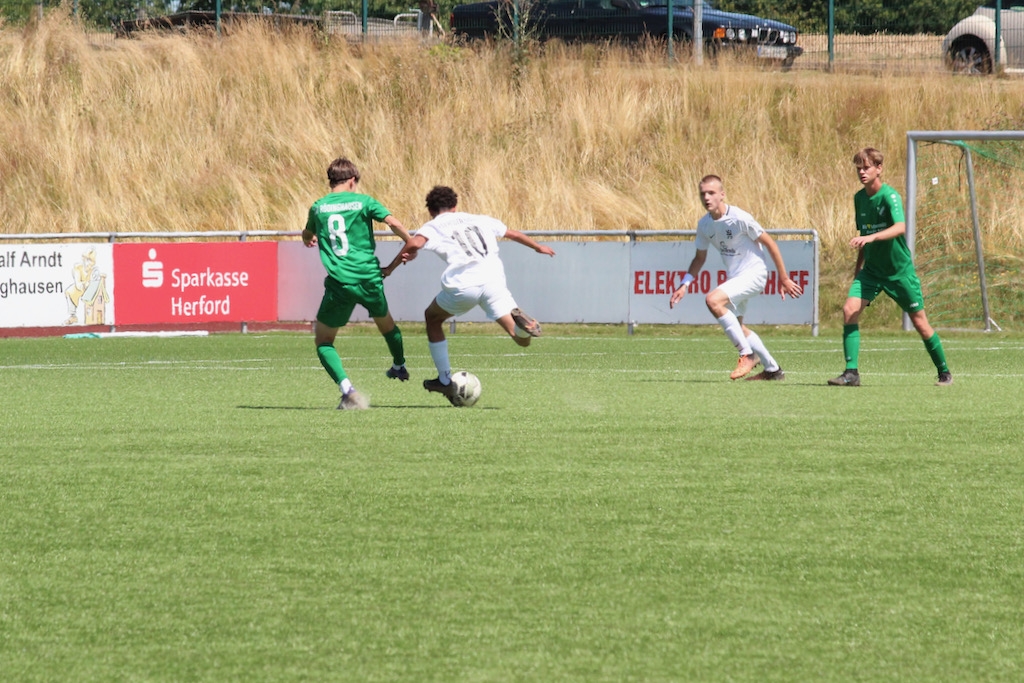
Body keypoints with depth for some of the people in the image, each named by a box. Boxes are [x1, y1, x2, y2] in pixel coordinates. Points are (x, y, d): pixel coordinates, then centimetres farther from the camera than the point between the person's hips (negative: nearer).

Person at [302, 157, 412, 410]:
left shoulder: (318, 207, 7)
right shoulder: (363, 202, 2)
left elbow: (308, 236, 27)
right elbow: (392, 222, -12)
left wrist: (308, 239, 52)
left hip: (339, 283, -1)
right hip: (369, 279, 1)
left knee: (323, 339, 9)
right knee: (385, 321, 31)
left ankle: (348, 390, -12)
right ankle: (400, 367, 55)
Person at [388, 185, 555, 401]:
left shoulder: (433, 226, 14)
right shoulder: (480, 220, 27)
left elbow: (415, 243, -9)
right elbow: (514, 234, 40)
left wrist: (392, 267, 5)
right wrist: (538, 247, 58)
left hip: (462, 286, -3)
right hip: (493, 280, 3)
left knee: (432, 317, 27)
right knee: (523, 340, 4)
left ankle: (445, 381, 25)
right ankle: (521, 323, -34)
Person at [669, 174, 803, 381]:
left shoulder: (739, 218, -20)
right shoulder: (704, 224, 1)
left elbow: (769, 243, -13)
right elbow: (699, 258, 15)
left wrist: (784, 279, -10)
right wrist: (684, 285, 2)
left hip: (753, 273, -9)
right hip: (734, 276, 9)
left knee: (713, 300, -27)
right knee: (736, 327, 16)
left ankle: (747, 355, -19)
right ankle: (772, 369, 32)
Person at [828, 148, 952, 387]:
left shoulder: (889, 196, -19)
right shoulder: (859, 198, 3)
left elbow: (900, 227, -36)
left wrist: (871, 237, -50)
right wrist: (858, 266, 17)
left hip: (899, 269, -5)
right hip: (872, 269, 5)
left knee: (919, 322, 3)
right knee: (849, 310, -15)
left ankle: (944, 372, 22)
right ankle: (851, 373, -13)